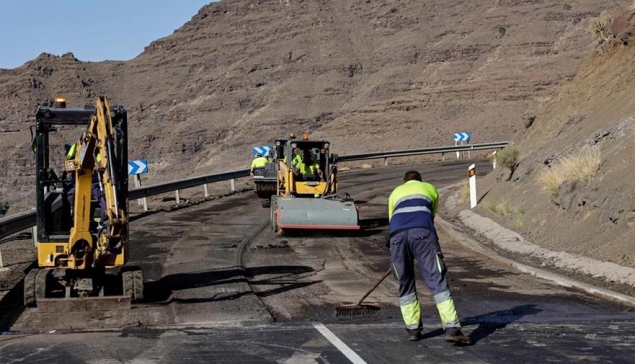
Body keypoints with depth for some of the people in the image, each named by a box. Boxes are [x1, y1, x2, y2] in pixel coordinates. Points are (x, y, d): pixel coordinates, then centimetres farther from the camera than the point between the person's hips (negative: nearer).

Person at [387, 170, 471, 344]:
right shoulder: (429, 188, 33)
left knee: (405, 283, 15)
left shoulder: (395, 192, 37)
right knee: (437, 279, -3)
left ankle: (413, 329, 17)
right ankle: (451, 328, -13)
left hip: (396, 234, 2)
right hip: (422, 232, -2)